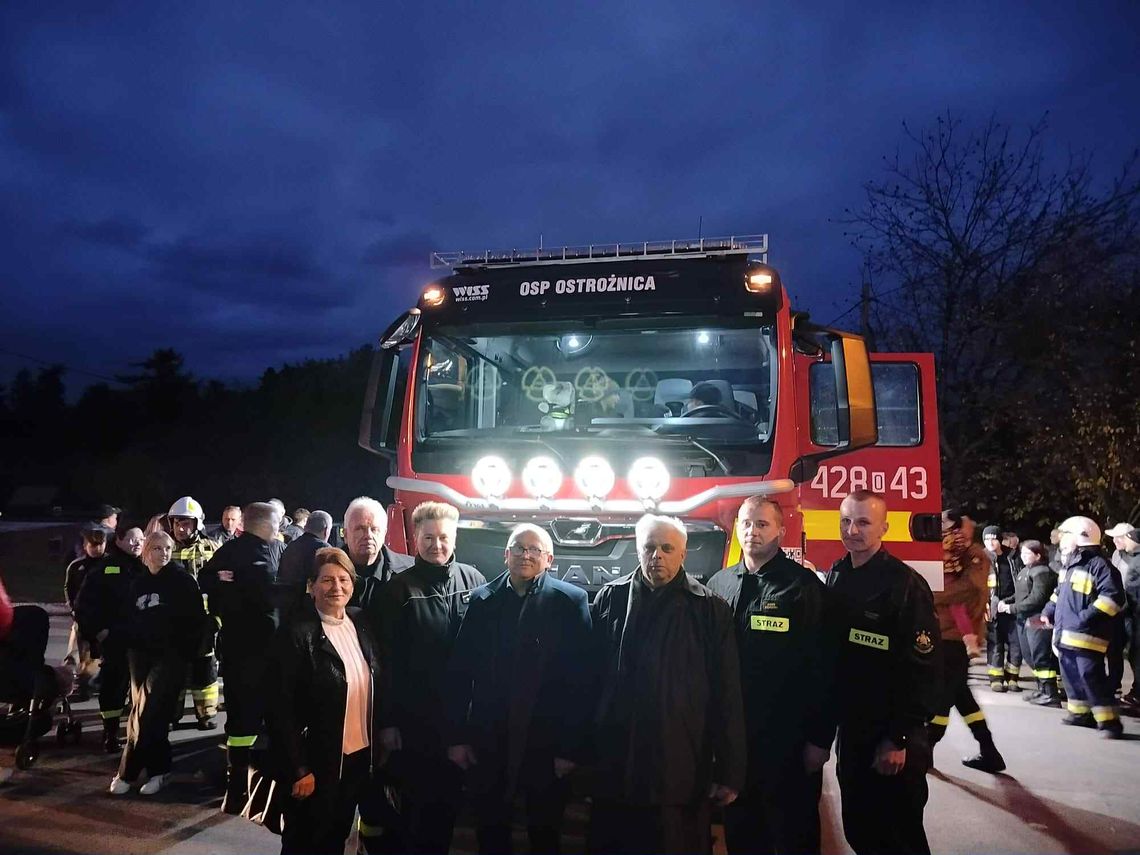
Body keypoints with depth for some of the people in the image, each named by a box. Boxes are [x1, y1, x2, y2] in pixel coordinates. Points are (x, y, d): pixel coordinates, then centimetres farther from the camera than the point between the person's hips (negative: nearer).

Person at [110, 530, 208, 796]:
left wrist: (186, 651, -11)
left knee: (150, 712, -8)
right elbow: (129, 618, 19)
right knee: (142, 712, 6)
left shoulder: (183, 580, -4)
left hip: (170, 655, -5)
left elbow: (196, 619, -6)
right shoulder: (138, 582, 10)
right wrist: (129, 646, 9)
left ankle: (128, 772, 1)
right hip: (141, 653, 5)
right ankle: (157, 769, 17)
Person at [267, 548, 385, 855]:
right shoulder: (296, 634, -17)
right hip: (317, 763, -5)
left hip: (361, 757, 5)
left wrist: (378, 747, 5)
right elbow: (280, 709, -16)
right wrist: (298, 769, -15)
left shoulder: (361, 625, 1)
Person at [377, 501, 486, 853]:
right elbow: (387, 659, -7)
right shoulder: (399, 589, -7)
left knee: (449, 796, 17)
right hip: (414, 717, -2)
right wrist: (388, 719, -8)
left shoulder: (474, 580, -2)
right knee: (417, 799, 13)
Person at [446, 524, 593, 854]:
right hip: (487, 743, 2)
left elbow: (579, 678, -9)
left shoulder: (570, 601, -7)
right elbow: (459, 671, 3)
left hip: (546, 745, -2)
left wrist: (572, 747, -10)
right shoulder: (482, 600, 2)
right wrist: (456, 736, 0)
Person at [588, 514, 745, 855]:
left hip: (682, 767, -2)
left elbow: (726, 694, -2)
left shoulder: (710, 609, -2)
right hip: (614, 764, 2)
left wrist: (729, 771, -3)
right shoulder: (610, 598, 4)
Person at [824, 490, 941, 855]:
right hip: (850, 732, 6)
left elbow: (924, 670, -16)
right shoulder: (836, 577, 6)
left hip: (892, 739, -6)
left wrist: (899, 738, -17)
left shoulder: (906, 585, -15)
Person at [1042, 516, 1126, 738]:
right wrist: (1048, 613, 18)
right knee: (1071, 675, 16)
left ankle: (1109, 721, -1)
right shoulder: (1070, 565, 17)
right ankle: (1080, 712, 28)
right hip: (1065, 634, 10)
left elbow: (1113, 597, -21)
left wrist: (1088, 617, -26)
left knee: (1091, 676, -10)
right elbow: (1059, 593, 28)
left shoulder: (1098, 564, -14)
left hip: (1086, 635, -10)